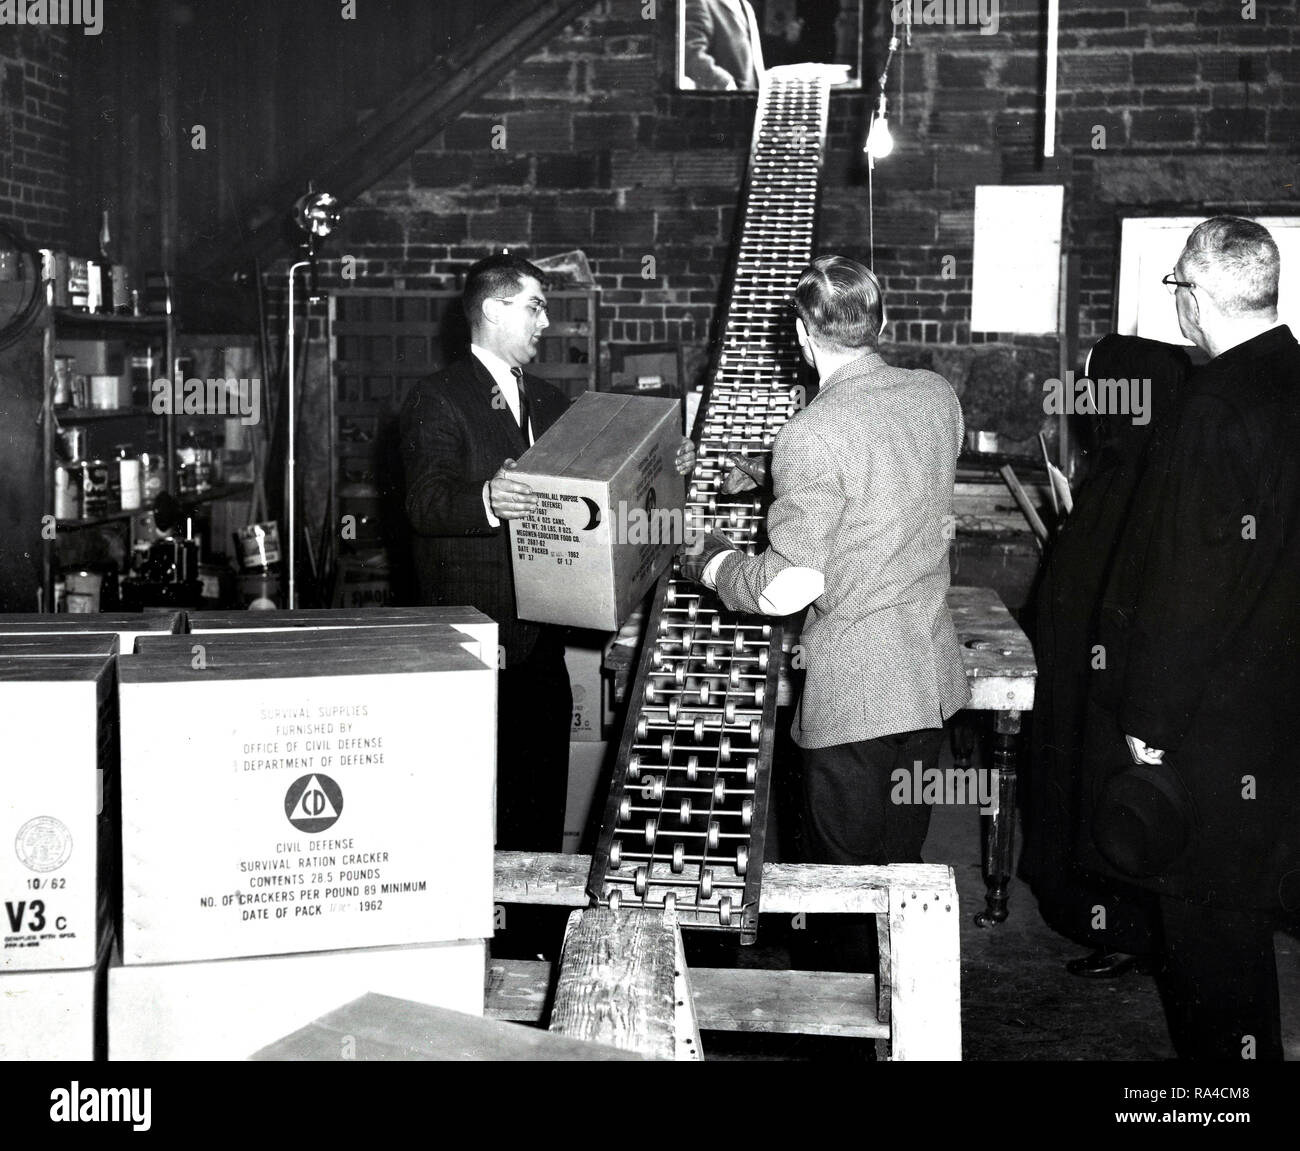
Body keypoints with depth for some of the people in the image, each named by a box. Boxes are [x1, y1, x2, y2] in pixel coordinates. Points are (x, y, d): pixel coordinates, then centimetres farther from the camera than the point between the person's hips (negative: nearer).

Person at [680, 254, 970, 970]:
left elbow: (788, 588, -21)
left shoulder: (811, 437, -20)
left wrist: (711, 562, -2)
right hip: (930, 681, 7)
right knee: (902, 869, 19)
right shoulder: (937, 397, 3)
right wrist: (772, 482, 25)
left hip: (854, 697, -7)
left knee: (849, 878, 7)